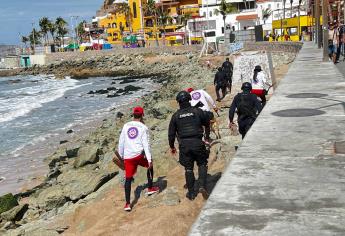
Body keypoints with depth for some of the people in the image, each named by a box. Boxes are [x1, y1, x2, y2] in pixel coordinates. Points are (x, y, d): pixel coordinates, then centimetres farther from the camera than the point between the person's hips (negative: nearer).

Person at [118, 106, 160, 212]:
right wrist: (149, 160, -9)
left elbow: (121, 142, 11)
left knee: (128, 179, 8)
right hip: (139, 155, -3)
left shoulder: (126, 126, 9)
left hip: (128, 157, 3)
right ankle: (150, 188, 32)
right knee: (150, 166, 26)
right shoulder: (143, 127, 0)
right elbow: (146, 144, -7)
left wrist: (121, 155, 22)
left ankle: (127, 204, 3)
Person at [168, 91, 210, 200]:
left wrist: (172, 146, 21)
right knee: (202, 164, 15)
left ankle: (191, 193, 16)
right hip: (197, 142, -1)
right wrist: (207, 136, 33)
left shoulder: (176, 115, 4)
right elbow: (207, 124, 16)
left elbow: (171, 133, 7)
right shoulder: (197, 111, 2)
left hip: (184, 144, 1)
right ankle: (202, 186, -3)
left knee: (188, 168, 11)